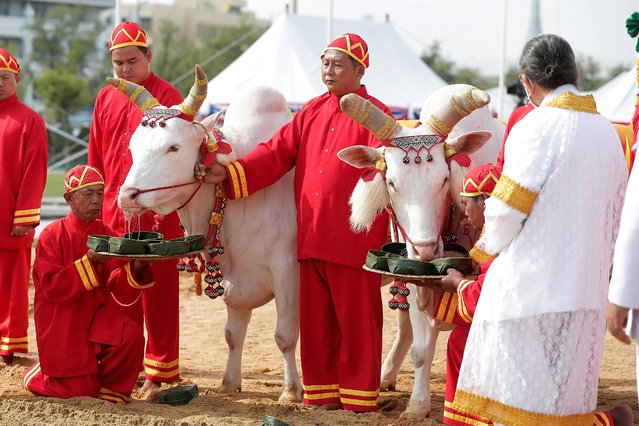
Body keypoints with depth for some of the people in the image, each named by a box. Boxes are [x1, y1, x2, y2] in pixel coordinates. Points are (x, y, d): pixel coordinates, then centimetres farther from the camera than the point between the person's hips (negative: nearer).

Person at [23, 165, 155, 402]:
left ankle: (110, 390, -1)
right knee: (80, 391, -9)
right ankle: (39, 375, 24)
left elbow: (121, 294, -4)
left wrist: (136, 269, -25)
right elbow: (53, 288, -19)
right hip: (63, 325, -3)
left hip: (98, 315, 3)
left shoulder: (106, 235, 3)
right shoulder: (52, 235, -8)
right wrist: (90, 261, -29)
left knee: (132, 336, -27)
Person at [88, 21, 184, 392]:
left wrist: (172, 209, -14)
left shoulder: (168, 97, -4)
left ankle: (160, 372, 7)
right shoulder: (106, 99, 13)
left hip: (158, 217, -5)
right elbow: (96, 159, 16)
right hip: (114, 215, 5)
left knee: (159, 294, 1)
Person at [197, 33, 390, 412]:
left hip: (353, 239, -6)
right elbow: (277, 153, 9)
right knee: (315, 320, 11)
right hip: (310, 237, 6)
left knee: (356, 319, 2)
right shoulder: (313, 111, 14)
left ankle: (359, 397, 11)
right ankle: (322, 392, 21)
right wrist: (228, 174, -3)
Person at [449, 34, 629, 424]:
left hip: (531, 286, -6)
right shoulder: (607, 132, 10)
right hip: (587, 287, 6)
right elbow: (612, 219, 16)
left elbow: (507, 210, -11)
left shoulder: (535, 128, -11)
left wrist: (486, 249, 8)